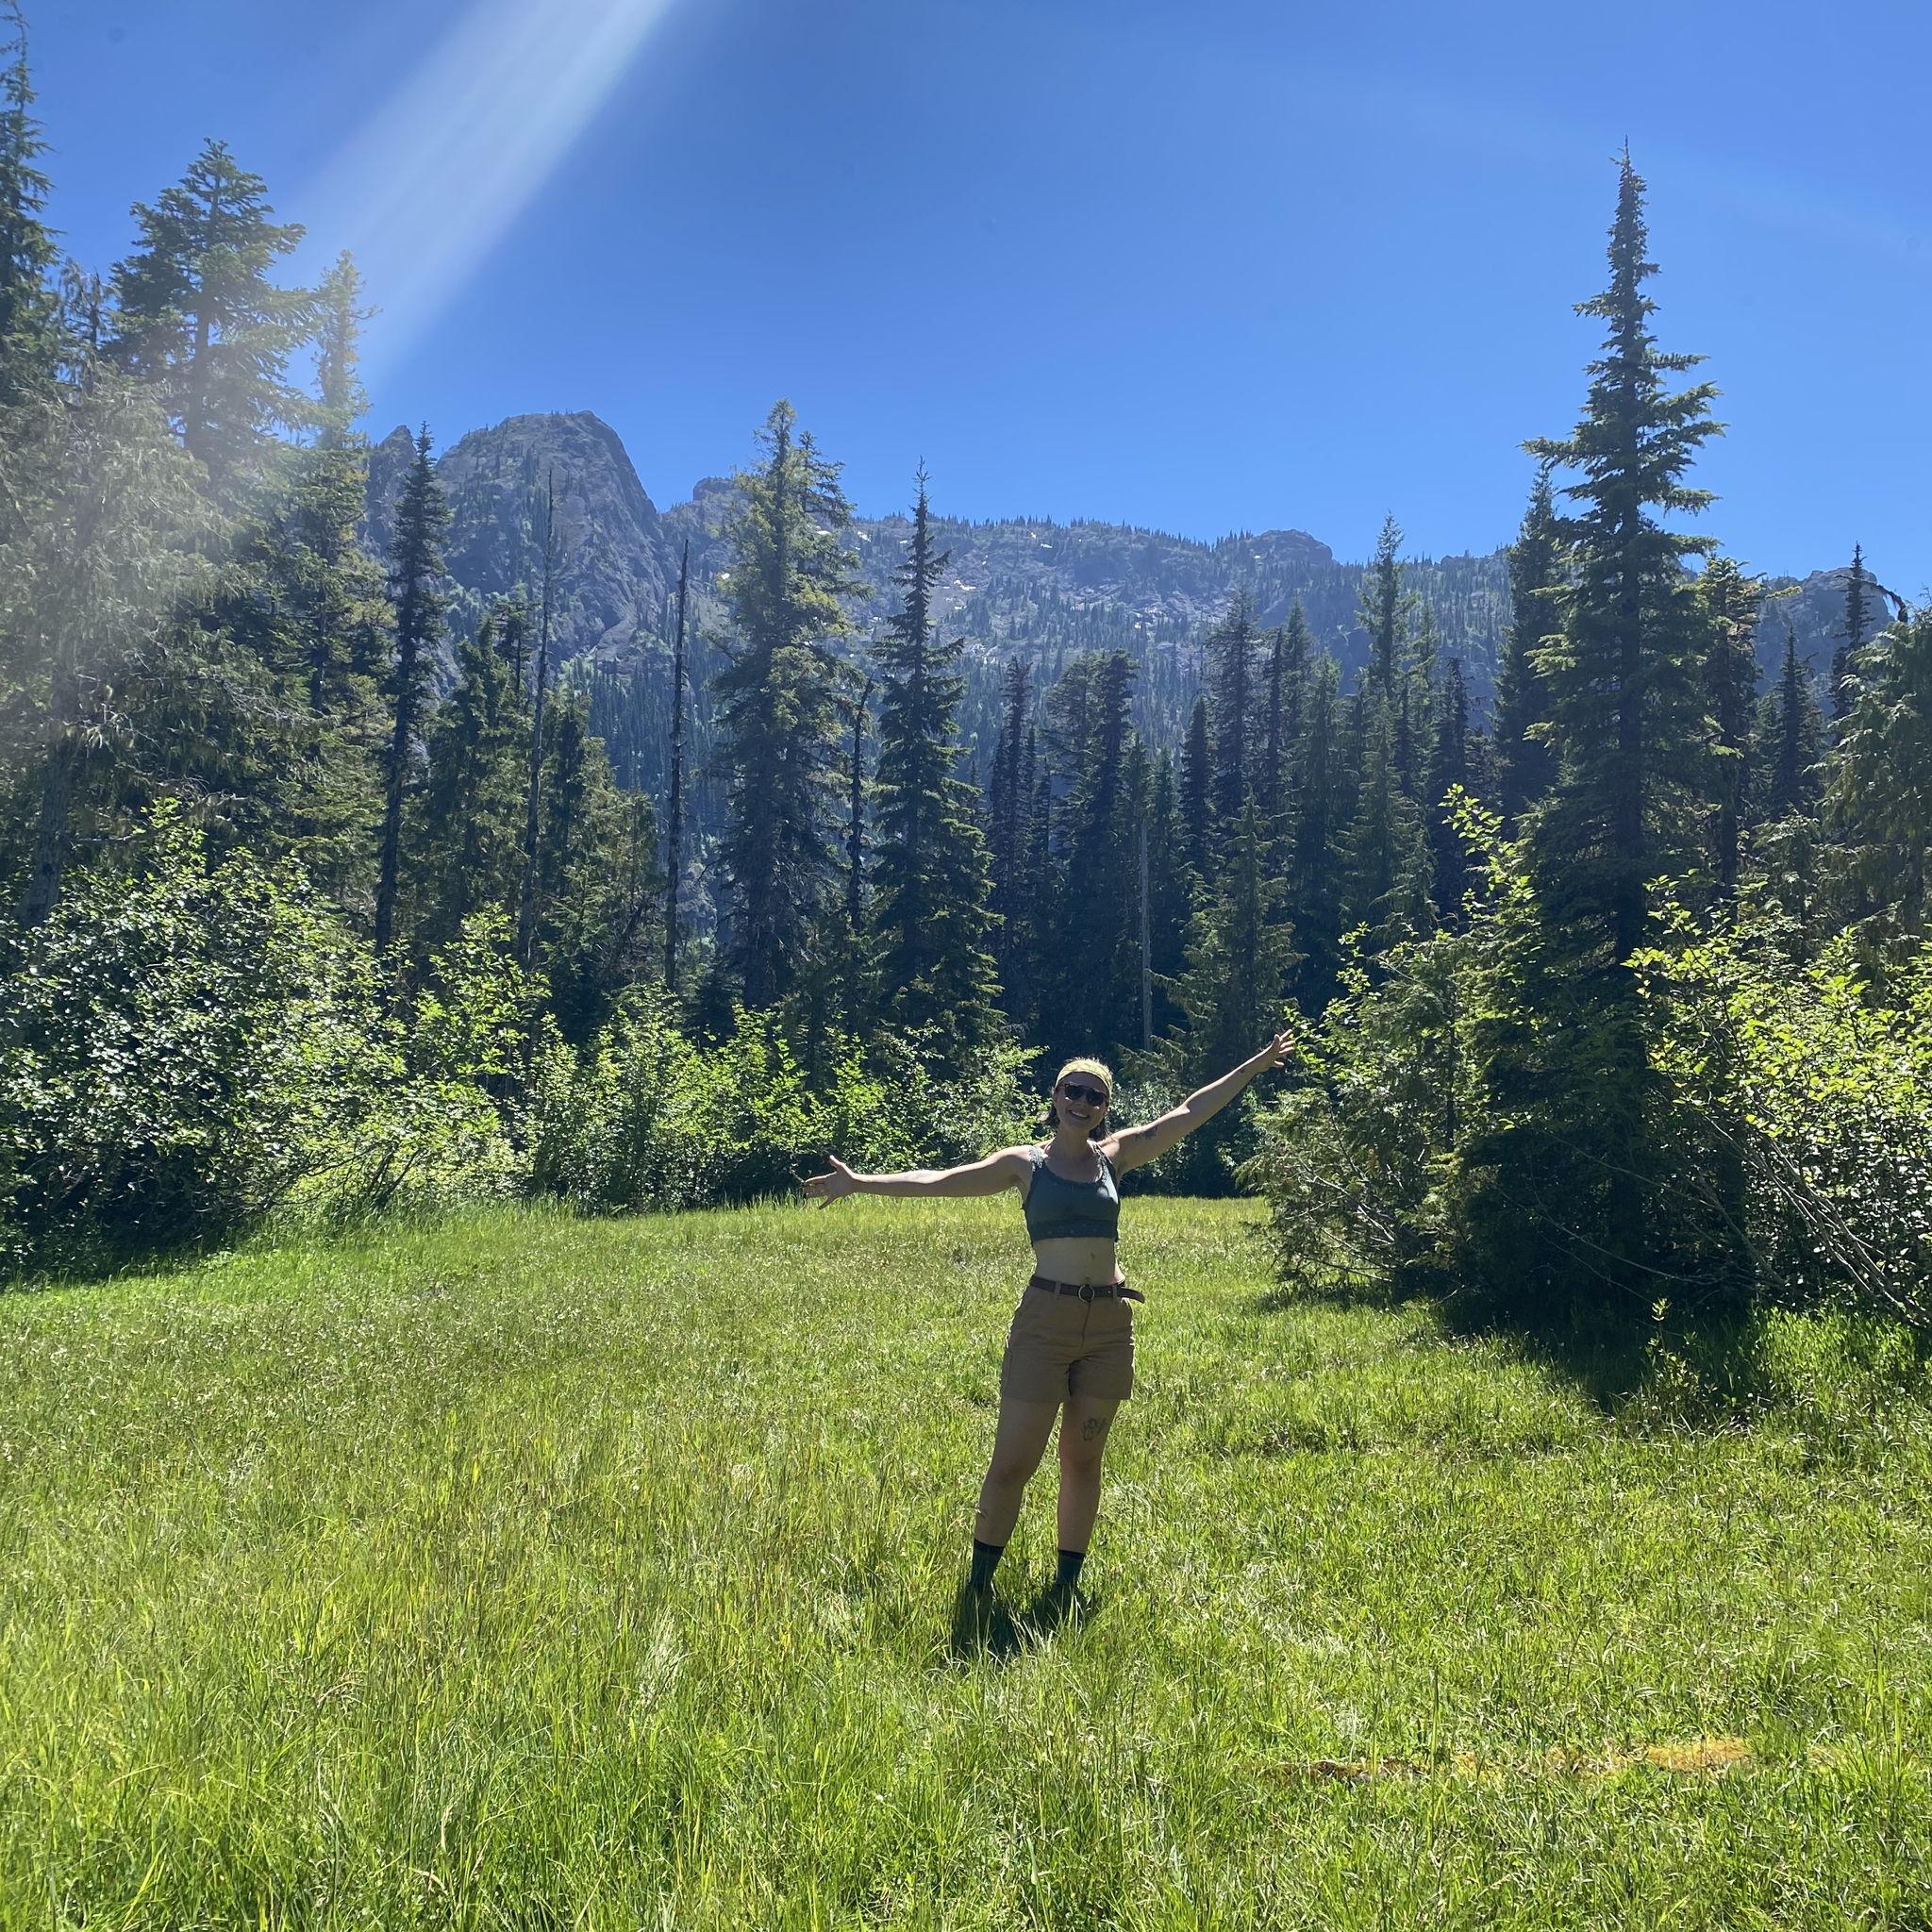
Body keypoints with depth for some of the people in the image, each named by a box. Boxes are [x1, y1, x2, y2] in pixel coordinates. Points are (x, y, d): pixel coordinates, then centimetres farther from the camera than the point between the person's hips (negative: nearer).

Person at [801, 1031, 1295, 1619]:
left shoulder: (1115, 1155, 8)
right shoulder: (1025, 1164, 0)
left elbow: (1190, 1113, 13)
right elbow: (940, 1179, -6)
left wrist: (1254, 1066, 15)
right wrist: (860, 1182, -14)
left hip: (1110, 1323, 3)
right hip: (1045, 1320, -3)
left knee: (1082, 1459, 11)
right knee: (1013, 1461, -2)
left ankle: (1067, 1582, 23)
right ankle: (978, 1581, 14)